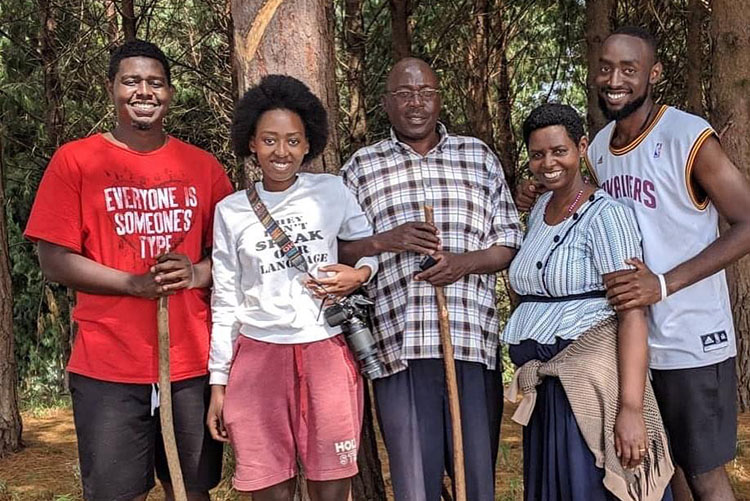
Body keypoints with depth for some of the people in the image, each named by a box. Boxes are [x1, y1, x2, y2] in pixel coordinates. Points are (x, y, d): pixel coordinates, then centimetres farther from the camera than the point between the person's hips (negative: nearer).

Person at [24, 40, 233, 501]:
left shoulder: (202, 166, 9)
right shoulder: (75, 161, 1)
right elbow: (54, 260, -4)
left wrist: (198, 273, -9)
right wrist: (135, 283, -16)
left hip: (192, 361, 3)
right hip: (109, 367, -2)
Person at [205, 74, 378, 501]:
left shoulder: (333, 193, 4)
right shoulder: (231, 211, 6)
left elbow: (374, 249, 15)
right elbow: (225, 303, 9)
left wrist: (360, 275, -8)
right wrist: (218, 383, 9)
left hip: (327, 354, 0)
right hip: (258, 357, 0)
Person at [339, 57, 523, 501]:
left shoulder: (479, 156, 12)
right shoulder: (361, 167, 10)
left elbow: (510, 243, 10)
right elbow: (336, 249, 8)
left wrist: (466, 262, -9)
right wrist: (383, 241, -10)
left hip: (474, 341, 1)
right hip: (400, 346, -1)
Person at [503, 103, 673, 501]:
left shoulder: (604, 214, -13)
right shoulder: (539, 209, 12)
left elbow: (632, 314, -20)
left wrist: (631, 409, -26)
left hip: (589, 380, -8)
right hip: (545, 387, 8)